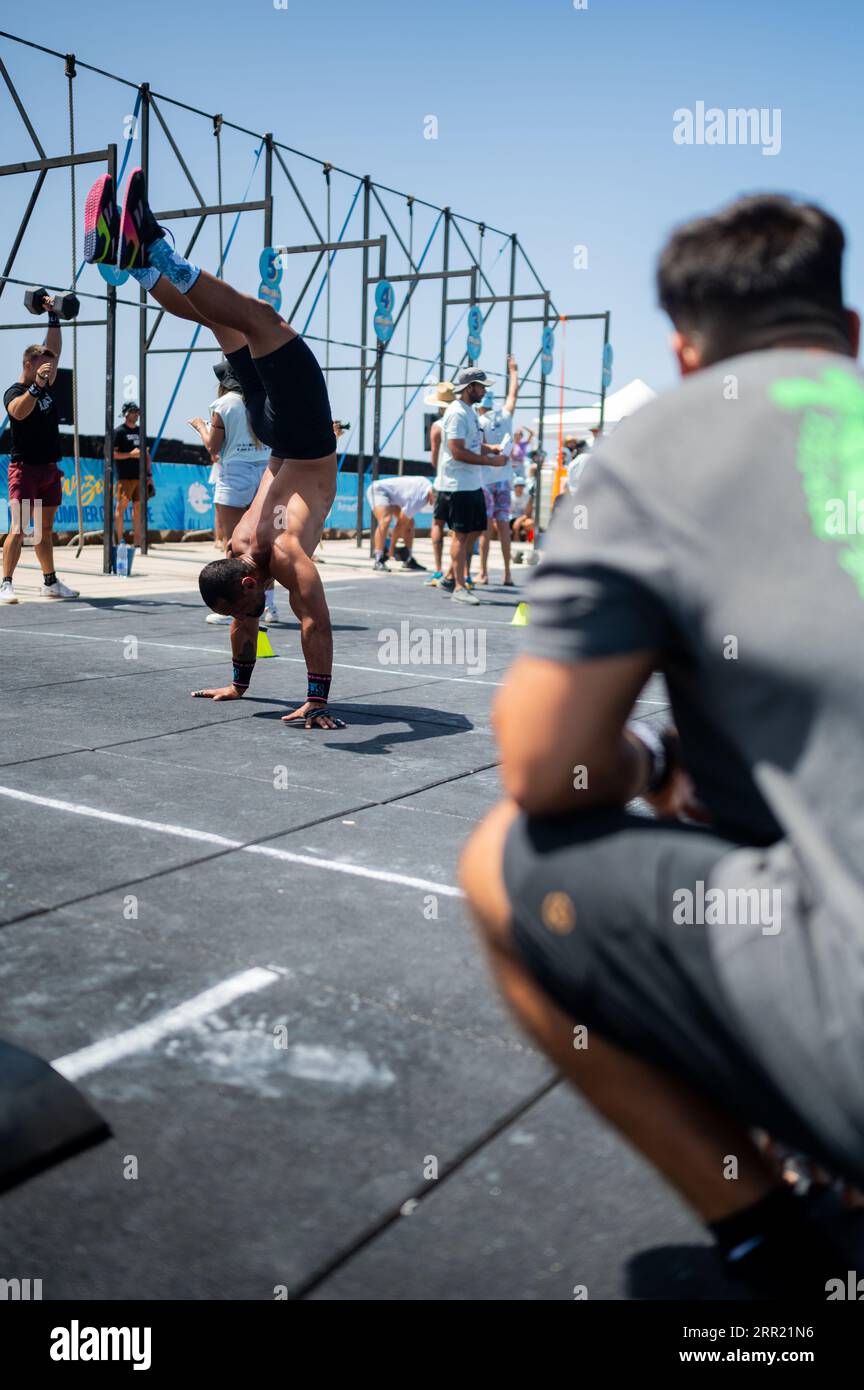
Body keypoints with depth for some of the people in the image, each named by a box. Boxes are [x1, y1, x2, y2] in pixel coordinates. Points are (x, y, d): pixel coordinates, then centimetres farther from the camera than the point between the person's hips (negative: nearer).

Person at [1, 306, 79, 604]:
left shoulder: (45, 385, 11)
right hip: (25, 467, -7)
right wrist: (36, 386, -44)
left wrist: (53, 316, 10)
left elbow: (55, 350, 15)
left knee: (45, 529, 13)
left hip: (50, 468, 7)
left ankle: (50, 582, 19)